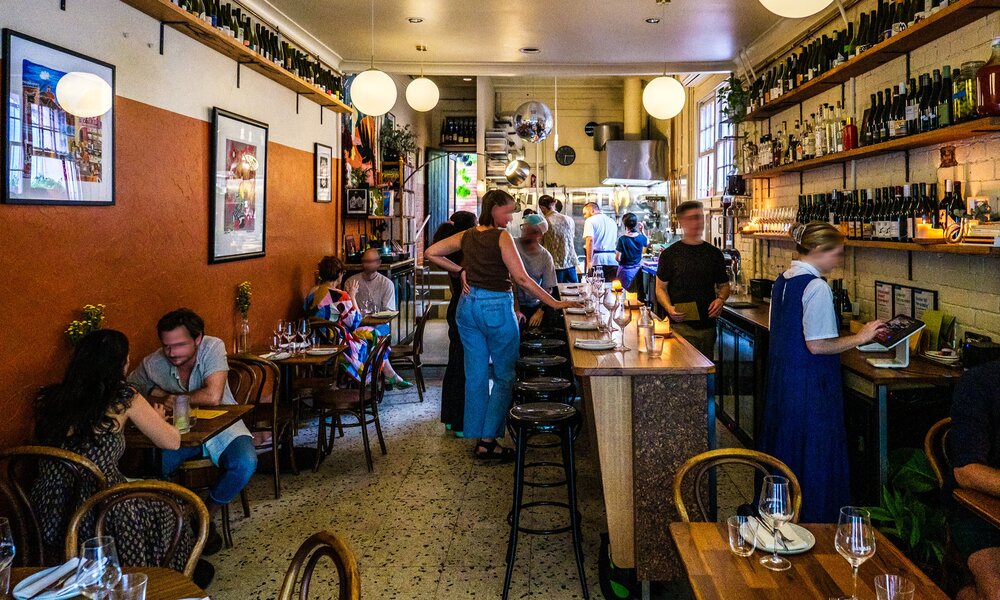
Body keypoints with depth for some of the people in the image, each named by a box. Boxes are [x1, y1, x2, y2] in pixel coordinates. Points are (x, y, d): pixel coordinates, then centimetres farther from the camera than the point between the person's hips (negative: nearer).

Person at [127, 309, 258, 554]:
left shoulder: (213, 347, -20)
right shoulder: (152, 364, -10)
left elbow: (213, 396, -31)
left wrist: (173, 399, -17)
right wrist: (153, 393, -11)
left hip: (221, 425, -2)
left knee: (245, 463, -30)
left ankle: (207, 516, -1)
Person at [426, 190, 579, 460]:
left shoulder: (466, 236, 6)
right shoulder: (502, 237, -12)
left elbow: (430, 253, 10)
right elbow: (521, 279, -17)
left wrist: (460, 270, 10)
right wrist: (555, 303, -14)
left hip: (468, 305, 7)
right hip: (496, 306, -6)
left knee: (476, 374, 12)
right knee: (504, 376, 5)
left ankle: (478, 436, 20)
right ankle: (488, 440, 5)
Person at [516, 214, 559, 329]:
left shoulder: (546, 257, -3)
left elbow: (547, 288, 2)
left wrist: (540, 312, -10)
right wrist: (516, 309, -17)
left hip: (535, 305, 2)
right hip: (514, 303, -2)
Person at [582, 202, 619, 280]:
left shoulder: (590, 220, -1)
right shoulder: (612, 221, 20)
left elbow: (590, 240, -14)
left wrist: (589, 261, -15)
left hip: (598, 259, -6)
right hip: (613, 260, 6)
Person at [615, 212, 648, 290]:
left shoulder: (622, 239, -20)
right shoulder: (641, 238, -6)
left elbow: (617, 258, -18)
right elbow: (647, 242, 20)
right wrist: (641, 231, 16)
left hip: (625, 270, -4)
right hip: (637, 269, 4)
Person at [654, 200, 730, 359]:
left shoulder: (714, 254, 11)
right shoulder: (670, 254, 1)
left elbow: (724, 285, 19)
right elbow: (661, 287, 2)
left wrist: (720, 299, -3)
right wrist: (669, 308, -16)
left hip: (708, 325, 4)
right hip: (681, 325, -4)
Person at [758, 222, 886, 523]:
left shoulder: (783, 280, 9)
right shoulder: (817, 287, -18)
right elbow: (816, 345, -21)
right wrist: (860, 338, -12)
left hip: (781, 378, 9)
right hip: (809, 384, -9)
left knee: (785, 448, 18)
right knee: (814, 452, 2)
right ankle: (813, 518, 12)